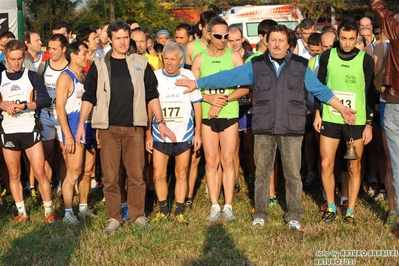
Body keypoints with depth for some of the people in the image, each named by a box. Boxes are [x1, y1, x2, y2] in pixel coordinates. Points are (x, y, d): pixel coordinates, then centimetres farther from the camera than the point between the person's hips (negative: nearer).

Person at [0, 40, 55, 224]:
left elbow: (46, 100, -9)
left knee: (40, 173, -6)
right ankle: (21, 212, 18)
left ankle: (49, 211, 5)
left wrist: (23, 105, -21)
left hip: (30, 129, -2)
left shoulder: (32, 76, 2)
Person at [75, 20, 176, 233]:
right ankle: (114, 218, 12)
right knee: (110, 177, 2)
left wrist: (161, 122, 5)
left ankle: (138, 215, 14)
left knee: (136, 175, 1)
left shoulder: (140, 63, 8)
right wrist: (81, 124, -2)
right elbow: (89, 96, 6)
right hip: (108, 128, 0)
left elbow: (152, 95, 10)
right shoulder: (99, 64, 6)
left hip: (134, 127, 0)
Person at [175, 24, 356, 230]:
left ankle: (294, 215, 14)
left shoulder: (301, 65, 7)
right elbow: (227, 77, 6)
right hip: (263, 128, 1)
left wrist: (342, 109, 11)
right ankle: (260, 213, 19)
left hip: (292, 128, -1)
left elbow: (320, 89, 14)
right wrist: (197, 83, 2)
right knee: (262, 172, 6)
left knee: (293, 173, 2)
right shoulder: (256, 65, 7)